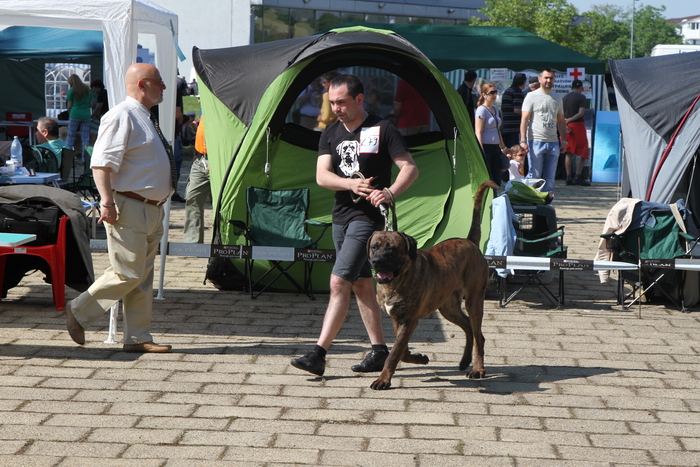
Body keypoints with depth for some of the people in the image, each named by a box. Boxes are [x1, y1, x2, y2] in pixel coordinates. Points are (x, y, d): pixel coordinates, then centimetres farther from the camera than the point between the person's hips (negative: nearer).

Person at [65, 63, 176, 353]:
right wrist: (107, 201, -29)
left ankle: (137, 338, 13)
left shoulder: (145, 118, 19)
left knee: (143, 277, 9)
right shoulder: (121, 116, -13)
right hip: (129, 209, -10)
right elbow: (102, 163, -22)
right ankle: (79, 311, 8)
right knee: (128, 274, -9)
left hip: (152, 210, 10)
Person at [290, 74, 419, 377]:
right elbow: (322, 176, -3)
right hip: (341, 215, 7)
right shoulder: (330, 134, 9)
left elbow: (410, 169, -10)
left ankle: (319, 354, -16)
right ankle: (379, 351, 20)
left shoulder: (382, 130, -7)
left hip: (368, 217, -7)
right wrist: (351, 184, -21)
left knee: (339, 282, -14)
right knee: (361, 285, 12)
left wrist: (390, 193, -27)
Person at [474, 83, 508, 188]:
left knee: (496, 182, 4)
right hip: (485, 147, -8)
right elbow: (478, 132, -14)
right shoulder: (482, 110, -8)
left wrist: (503, 148, 26)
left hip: (495, 148, 8)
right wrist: (481, 152, -21)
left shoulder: (495, 109, 16)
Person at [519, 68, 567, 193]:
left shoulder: (557, 98, 16)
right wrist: (523, 140, -14)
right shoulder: (532, 96, 0)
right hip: (536, 142, -5)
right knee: (534, 176, -6)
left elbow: (561, 121, 20)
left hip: (553, 143, 5)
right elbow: (524, 119, -5)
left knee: (550, 178, 6)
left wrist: (564, 140, 13)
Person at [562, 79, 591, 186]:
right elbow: (581, 113, -15)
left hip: (566, 126, 5)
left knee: (568, 152, 8)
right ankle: (578, 176, -11)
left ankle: (568, 177, 6)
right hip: (578, 125, -5)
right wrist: (570, 120, -8)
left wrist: (565, 124, -6)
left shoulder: (564, 98, 13)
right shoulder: (581, 97, -4)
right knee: (582, 152, -1)